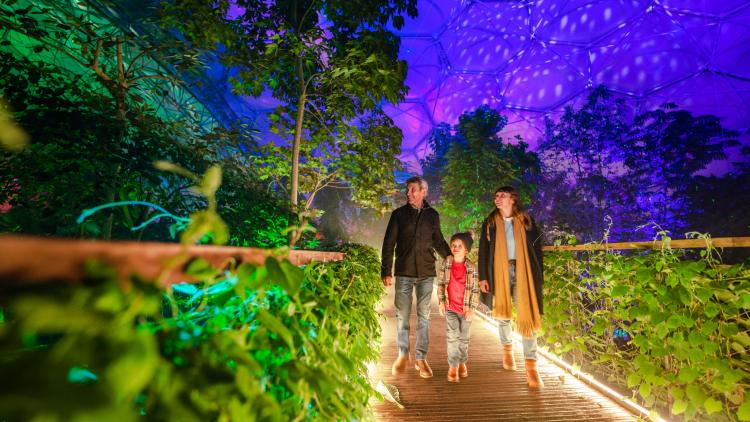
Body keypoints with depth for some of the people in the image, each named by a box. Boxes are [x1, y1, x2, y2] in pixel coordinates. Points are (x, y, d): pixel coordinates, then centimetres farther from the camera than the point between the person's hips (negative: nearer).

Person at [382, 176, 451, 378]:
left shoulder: (433, 215, 6)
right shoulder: (399, 214, 1)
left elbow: (439, 242, 16)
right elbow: (388, 244, 0)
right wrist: (386, 271, -5)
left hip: (426, 273, 1)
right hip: (404, 272, -1)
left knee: (424, 316, 8)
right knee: (402, 315, 6)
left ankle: (421, 358, 21)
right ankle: (402, 355, 25)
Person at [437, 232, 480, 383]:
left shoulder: (471, 268, -10)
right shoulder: (446, 263, -6)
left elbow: (475, 290, -6)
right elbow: (440, 283, 0)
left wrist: (472, 309, -9)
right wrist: (441, 302, -2)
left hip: (466, 308, 0)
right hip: (450, 307, 0)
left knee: (464, 337, 14)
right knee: (453, 335, -8)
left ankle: (462, 362, 35)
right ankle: (452, 366, 6)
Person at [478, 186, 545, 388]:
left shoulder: (526, 220, 6)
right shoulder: (490, 223, 6)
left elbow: (536, 248, 6)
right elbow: (483, 251, 4)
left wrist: (538, 274, 0)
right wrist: (483, 277, -2)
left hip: (522, 272, -1)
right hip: (499, 272, 1)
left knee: (526, 315, -4)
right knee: (502, 312, 11)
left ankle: (531, 366, 2)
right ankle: (507, 349, 33)